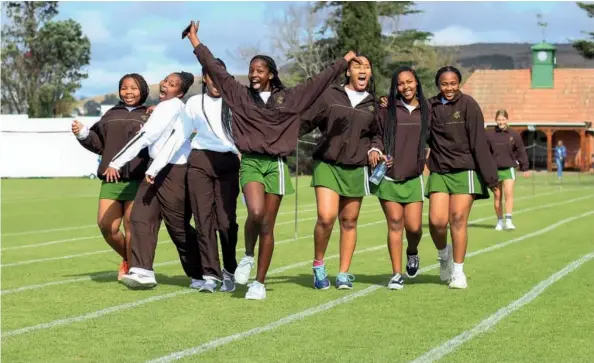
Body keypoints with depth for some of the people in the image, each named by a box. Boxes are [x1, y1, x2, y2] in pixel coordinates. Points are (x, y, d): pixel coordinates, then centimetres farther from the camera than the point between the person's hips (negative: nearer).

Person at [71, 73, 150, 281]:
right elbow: (99, 143, 19)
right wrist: (83, 134, 3)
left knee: (131, 227, -4)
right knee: (106, 226, -2)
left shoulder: (150, 116, 7)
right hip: (111, 180, 4)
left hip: (138, 180, -4)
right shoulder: (111, 115, 19)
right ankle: (128, 258, 23)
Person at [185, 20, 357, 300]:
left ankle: (260, 283, 8)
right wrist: (196, 43, 7)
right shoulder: (240, 95, 7)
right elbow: (215, 69, 8)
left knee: (268, 225, 2)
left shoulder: (289, 98, 8)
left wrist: (344, 62, 16)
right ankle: (247, 257, 5)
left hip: (276, 165, 1)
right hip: (250, 162, -1)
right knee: (255, 213, -24)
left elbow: (319, 80, 13)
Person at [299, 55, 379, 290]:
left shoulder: (373, 104, 9)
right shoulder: (330, 96, 1)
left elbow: (377, 135, 20)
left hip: (356, 169, 3)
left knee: (349, 221, 7)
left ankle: (343, 274, 18)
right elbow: (306, 121, 0)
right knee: (326, 217, -16)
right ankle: (318, 265, 6)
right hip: (327, 164, -3)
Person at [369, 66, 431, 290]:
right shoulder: (388, 109, 1)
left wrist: (424, 162, 5)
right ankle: (396, 274, 7)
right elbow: (378, 135, 6)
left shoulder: (425, 110, 6)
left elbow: (430, 138, 14)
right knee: (395, 224, -1)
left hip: (413, 177, 1)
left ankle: (412, 252, 31)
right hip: (388, 176, -1)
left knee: (414, 226, -4)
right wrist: (375, 149, -13)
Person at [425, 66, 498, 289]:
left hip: (464, 171, -3)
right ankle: (443, 254, 23)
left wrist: (490, 177, -9)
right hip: (438, 172, 3)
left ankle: (458, 271, 6)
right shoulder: (430, 107, 6)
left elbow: (479, 143, -8)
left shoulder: (468, 105, -5)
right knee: (436, 221, -9)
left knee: (458, 219, -7)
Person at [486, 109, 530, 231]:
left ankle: (508, 221, -15)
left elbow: (521, 152, 6)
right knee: (497, 197, 7)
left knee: (509, 194, -15)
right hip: (495, 169, 1)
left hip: (509, 168, -1)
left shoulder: (514, 134, 0)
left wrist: (524, 168, 6)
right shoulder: (490, 135, 0)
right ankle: (500, 221, 18)